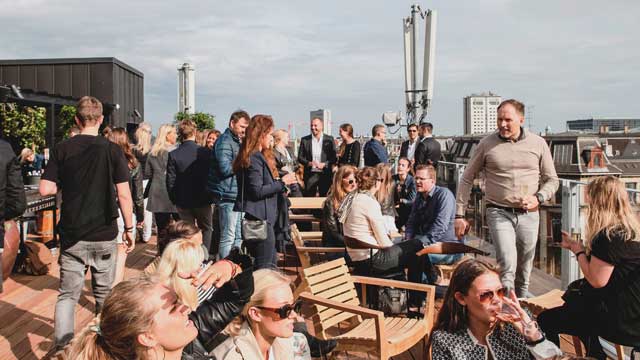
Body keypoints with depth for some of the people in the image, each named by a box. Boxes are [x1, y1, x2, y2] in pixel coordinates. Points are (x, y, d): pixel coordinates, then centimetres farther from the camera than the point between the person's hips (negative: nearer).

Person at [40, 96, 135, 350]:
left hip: (71, 235, 1)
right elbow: (124, 195, -8)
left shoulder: (62, 149, -2)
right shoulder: (112, 150, -6)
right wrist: (129, 228, 1)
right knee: (104, 294, 14)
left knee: (67, 294, 8)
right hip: (104, 234, -1)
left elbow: (45, 189, -6)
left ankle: (61, 348, 1)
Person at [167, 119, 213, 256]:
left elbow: (170, 181, -7)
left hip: (183, 202, 1)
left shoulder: (173, 155, -10)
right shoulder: (206, 152, -13)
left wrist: (174, 200, 7)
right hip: (203, 200, -1)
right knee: (206, 230, 17)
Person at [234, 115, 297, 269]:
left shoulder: (259, 156, 17)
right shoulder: (254, 158, -15)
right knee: (265, 267, -5)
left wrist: (281, 182, 13)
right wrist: (282, 182, -14)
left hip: (263, 217, 11)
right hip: (259, 219, -11)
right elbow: (257, 191, -21)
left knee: (271, 262, 16)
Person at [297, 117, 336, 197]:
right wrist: (308, 163, -12)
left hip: (325, 174, 0)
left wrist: (324, 164, -14)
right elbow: (300, 157, 7)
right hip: (310, 174, 1)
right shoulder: (305, 140, 6)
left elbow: (334, 157, 2)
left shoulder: (329, 139, 3)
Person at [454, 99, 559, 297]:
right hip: (499, 213, -2)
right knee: (507, 264, -19)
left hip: (529, 215, 3)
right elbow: (467, 179, 4)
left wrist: (538, 197, -10)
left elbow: (552, 180, 11)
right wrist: (459, 215, -1)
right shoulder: (487, 144, -1)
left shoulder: (538, 144, 4)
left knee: (524, 271, 12)